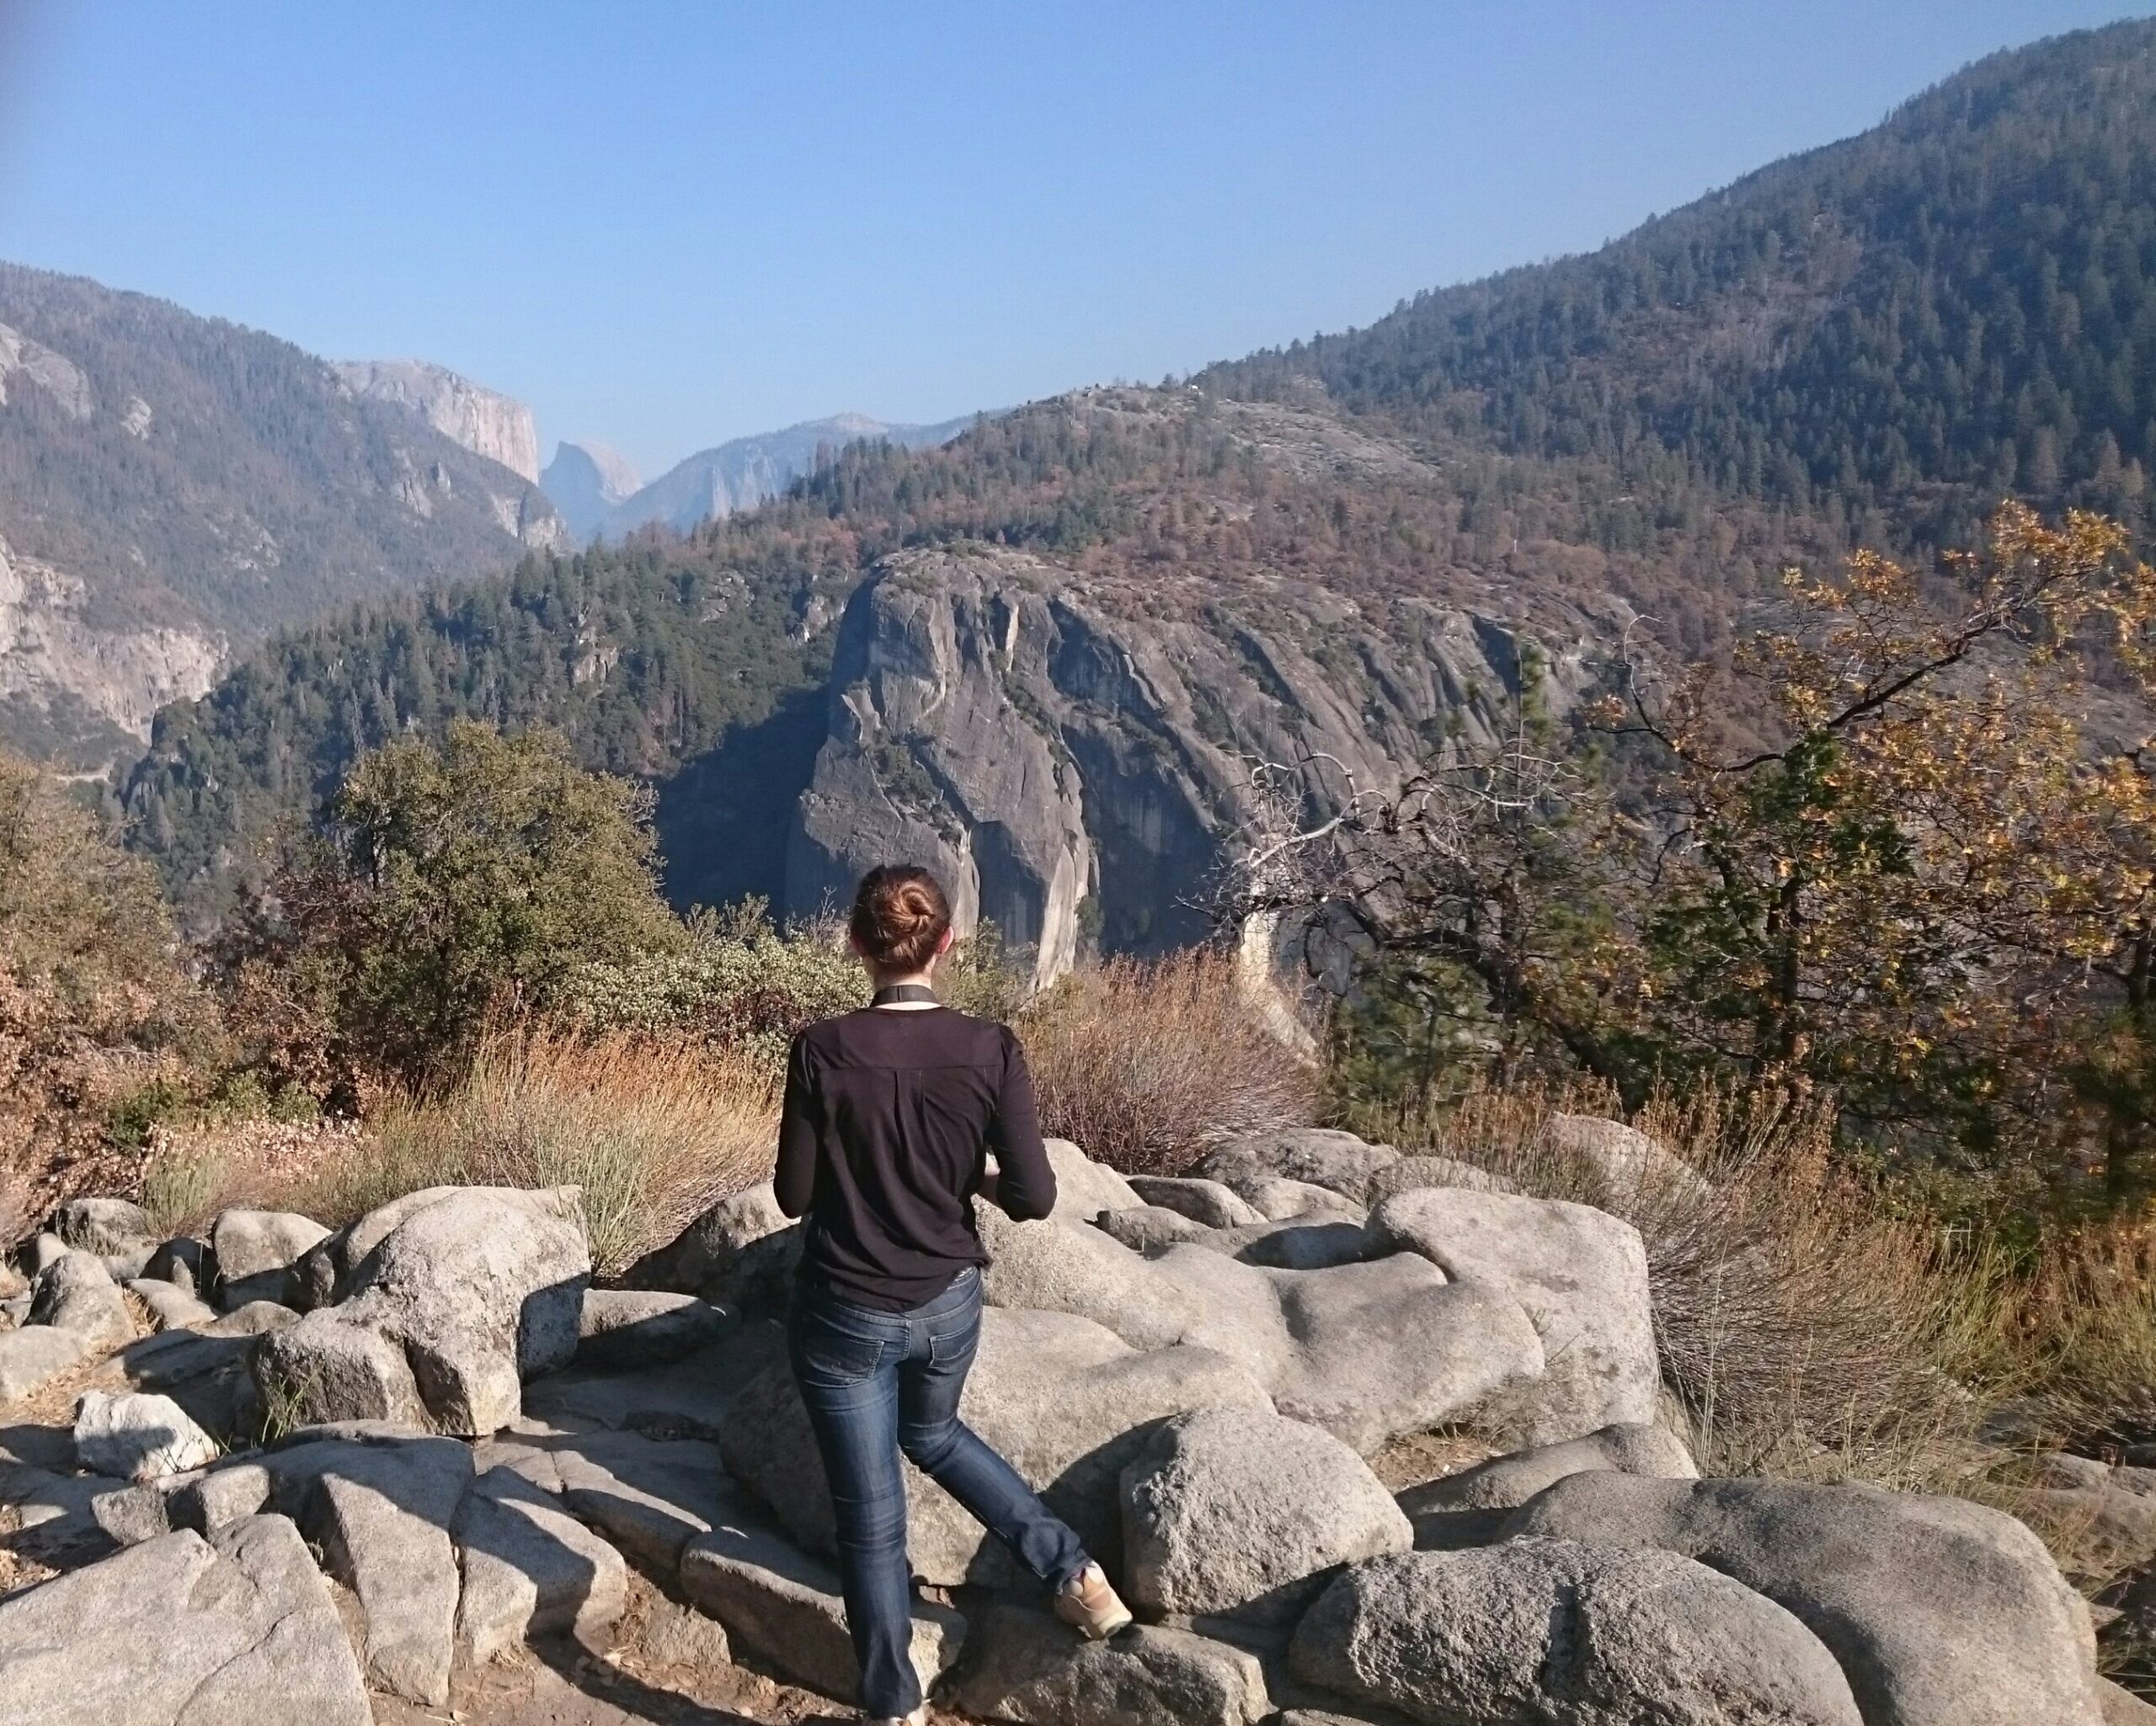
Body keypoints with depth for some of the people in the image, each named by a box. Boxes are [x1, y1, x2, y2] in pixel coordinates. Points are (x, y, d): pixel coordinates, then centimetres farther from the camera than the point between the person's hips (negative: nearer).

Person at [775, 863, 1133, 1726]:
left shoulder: (822, 1049, -17)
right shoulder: (990, 1049, -13)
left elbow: (794, 1194, -8)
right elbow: (1034, 1196, -12)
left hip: (844, 1315, -3)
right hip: (948, 1305, 3)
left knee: (870, 1515, 13)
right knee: (932, 1435, 33)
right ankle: (1075, 1570, 29)